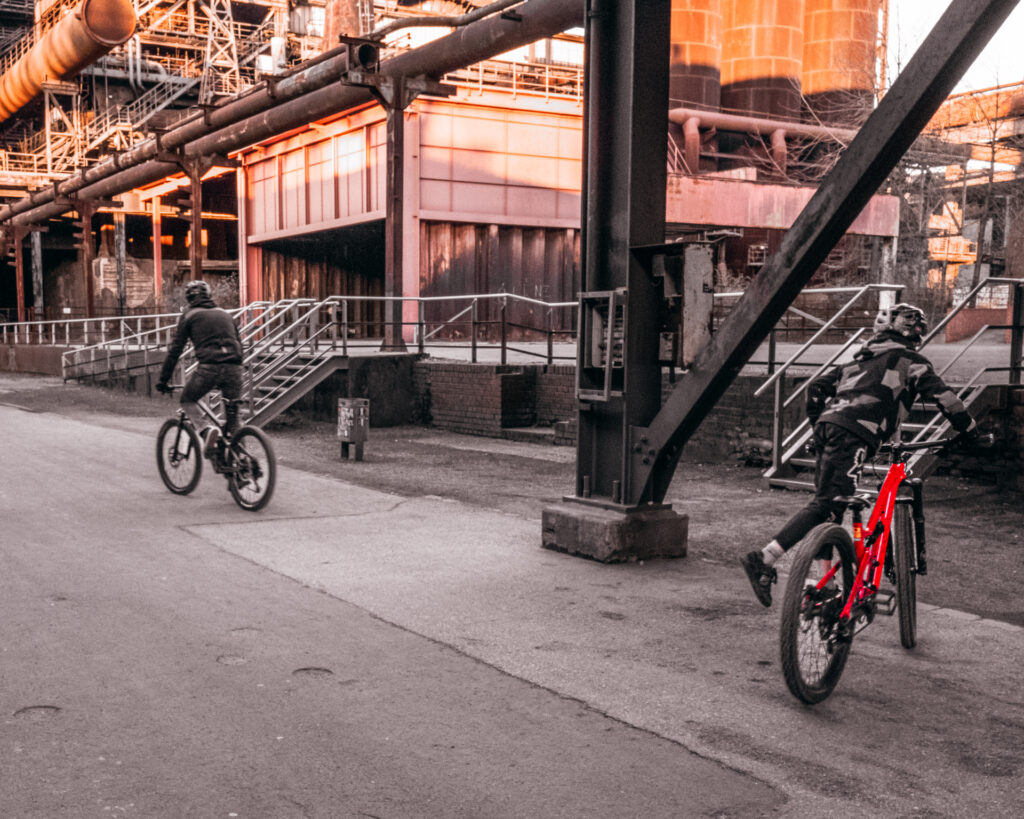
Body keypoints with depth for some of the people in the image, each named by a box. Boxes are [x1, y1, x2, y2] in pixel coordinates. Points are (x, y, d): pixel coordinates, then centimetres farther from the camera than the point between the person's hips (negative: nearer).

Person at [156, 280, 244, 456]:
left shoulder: (189, 315, 14)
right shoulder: (225, 314, 26)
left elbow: (175, 350, 10)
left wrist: (163, 380, 16)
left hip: (209, 367, -3)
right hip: (234, 367, 4)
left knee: (187, 400, 18)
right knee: (232, 413, 13)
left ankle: (205, 430, -8)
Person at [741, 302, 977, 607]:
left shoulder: (862, 358, 32)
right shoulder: (909, 360, 15)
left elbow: (816, 387, 25)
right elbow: (940, 393, 4)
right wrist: (969, 429, 13)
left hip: (828, 425, 8)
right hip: (852, 435, -8)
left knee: (829, 505, 13)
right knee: (826, 504, -15)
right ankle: (763, 560, -26)